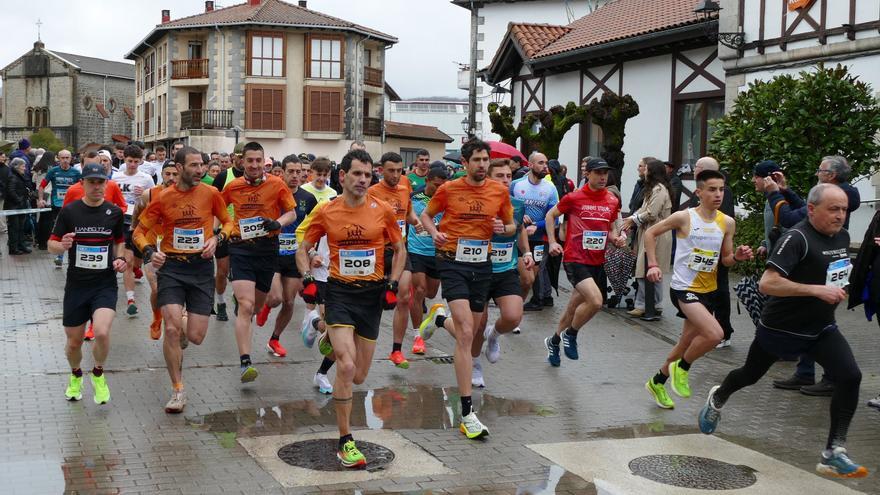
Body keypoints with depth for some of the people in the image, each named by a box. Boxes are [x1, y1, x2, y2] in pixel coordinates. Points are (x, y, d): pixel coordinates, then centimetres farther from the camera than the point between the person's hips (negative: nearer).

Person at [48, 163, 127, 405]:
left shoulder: (114, 212, 1)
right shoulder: (69, 211, -3)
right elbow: (52, 245, 2)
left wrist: (120, 258, -2)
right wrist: (62, 245, -20)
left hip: (105, 284, -1)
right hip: (76, 285, 1)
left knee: (102, 332, -23)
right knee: (74, 342, 9)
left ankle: (98, 374, 8)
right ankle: (75, 376, 42)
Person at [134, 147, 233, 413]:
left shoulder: (210, 193, -1)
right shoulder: (163, 198, -3)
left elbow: (228, 222, 12)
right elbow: (140, 231, 5)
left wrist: (217, 238, -8)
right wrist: (150, 251, -14)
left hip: (201, 267, 1)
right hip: (171, 266, -1)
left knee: (195, 337, -1)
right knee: (172, 329, -15)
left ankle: (183, 332, 40)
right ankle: (178, 391, 1)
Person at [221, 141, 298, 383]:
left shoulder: (276, 184, -3)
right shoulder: (232, 186, 2)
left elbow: (292, 213, 3)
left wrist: (278, 223, -17)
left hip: (267, 248, 1)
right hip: (240, 247, -1)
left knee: (257, 304, 16)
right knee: (246, 305, -15)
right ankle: (245, 363, -19)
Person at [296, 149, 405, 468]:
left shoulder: (383, 211, -3)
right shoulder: (326, 212, -4)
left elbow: (399, 250, 10)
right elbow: (303, 249, 9)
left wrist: (392, 285, -1)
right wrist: (307, 279, -7)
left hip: (372, 294, 2)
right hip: (340, 292, -2)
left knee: (359, 377, 10)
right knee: (347, 367, -18)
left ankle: (332, 340, 46)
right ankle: (345, 441, -4)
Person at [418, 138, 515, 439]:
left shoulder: (500, 191, 4)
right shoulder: (448, 189, -3)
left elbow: (511, 226, 16)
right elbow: (426, 215, 12)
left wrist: (504, 229, -7)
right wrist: (434, 232, -8)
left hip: (482, 265, 4)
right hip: (453, 263, -4)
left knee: (470, 332, 14)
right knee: (466, 334, -15)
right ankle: (467, 413, -16)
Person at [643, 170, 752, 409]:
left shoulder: (727, 223, 2)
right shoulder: (684, 217, -11)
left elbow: (726, 259, 10)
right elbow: (651, 233, -1)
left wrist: (737, 256, -12)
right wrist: (653, 265, -10)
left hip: (708, 290, 6)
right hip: (684, 288, -6)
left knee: (686, 345, 16)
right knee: (714, 334, -25)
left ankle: (657, 382, 38)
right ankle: (682, 368, 1)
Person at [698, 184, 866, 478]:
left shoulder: (842, 236, 1)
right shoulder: (797, 238, -24)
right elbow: (767, 283, -33)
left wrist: (838, 291, 7)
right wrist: (817, 290, -35)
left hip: (821, 328, 5)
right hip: (780, 328, -5)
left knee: (850, 376, -18)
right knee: (750, 375, 18)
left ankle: (833, 453, -11)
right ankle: (717, 398, 53)